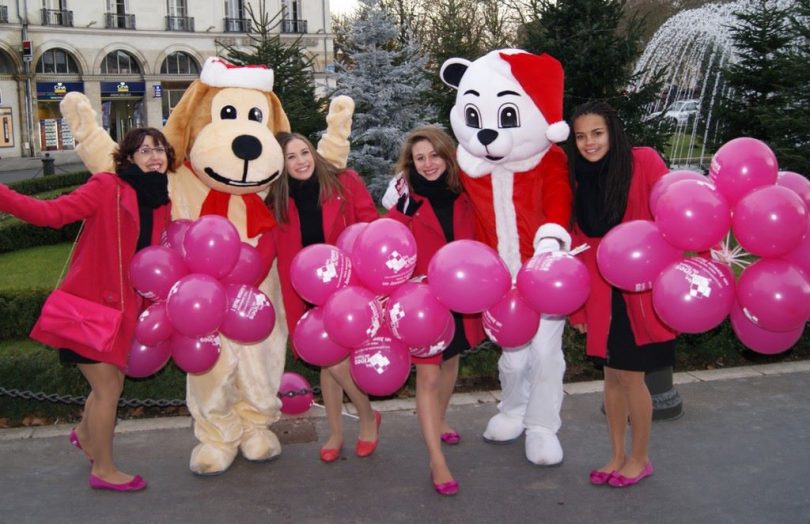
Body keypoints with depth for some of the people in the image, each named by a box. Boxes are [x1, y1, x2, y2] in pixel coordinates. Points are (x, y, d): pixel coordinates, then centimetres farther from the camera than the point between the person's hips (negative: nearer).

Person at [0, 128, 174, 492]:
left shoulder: (163, 204, 5)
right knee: (109, 386, 1)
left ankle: (85, 433, 50)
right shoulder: (108, 187, -14)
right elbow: (52, 213, -24)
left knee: (111, 382, 19)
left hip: (123, 307, 7)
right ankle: (103, 470, 20)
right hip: (89, 302, -7)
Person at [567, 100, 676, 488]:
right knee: (612, 375, 12)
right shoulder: (581, 179, 5)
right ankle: (617, 457, 28)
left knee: (632, 377, 3)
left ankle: (639, 459, 24)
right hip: (603, 294, 4)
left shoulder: (643, 162, -9)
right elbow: (581, 244, 5)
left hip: (641, 290, -4)